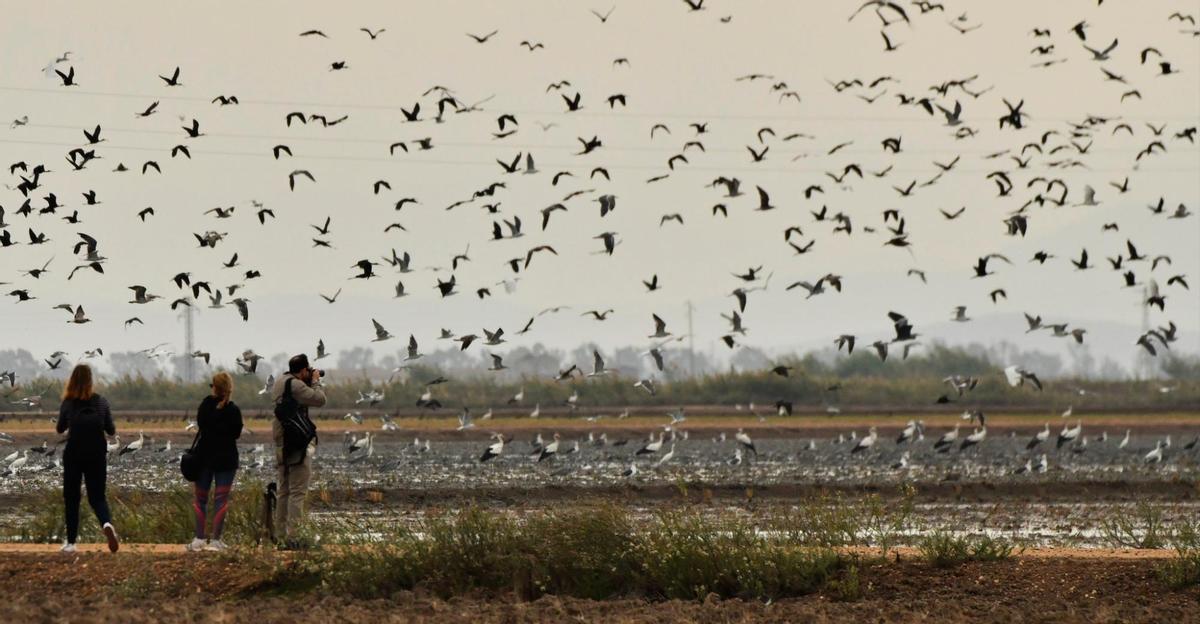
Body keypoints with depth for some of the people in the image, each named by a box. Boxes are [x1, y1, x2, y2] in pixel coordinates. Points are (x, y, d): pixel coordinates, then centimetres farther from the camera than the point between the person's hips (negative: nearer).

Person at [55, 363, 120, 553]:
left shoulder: (68, 404, -7)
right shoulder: (101, 402, -4)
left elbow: (60, 429, 4)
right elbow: (111, 430, 0)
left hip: (73, 455, -1)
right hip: (97, 455, 1)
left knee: (71, 498, 12)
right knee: (97, 496, 8)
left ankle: (71, 542, 10)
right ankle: (107, 523, -24)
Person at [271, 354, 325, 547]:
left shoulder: (280, 382, 12)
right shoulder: (296, 385, -16)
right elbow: (319, 400, -16)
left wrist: (310, 382, 14)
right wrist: (316, 382, 1)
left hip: (282, 444, 10)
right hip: (298, 445, -10)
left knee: (284, 491, 16)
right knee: (298, 492, -8)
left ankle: (279, 532, 19)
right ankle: (291, 536, -13)